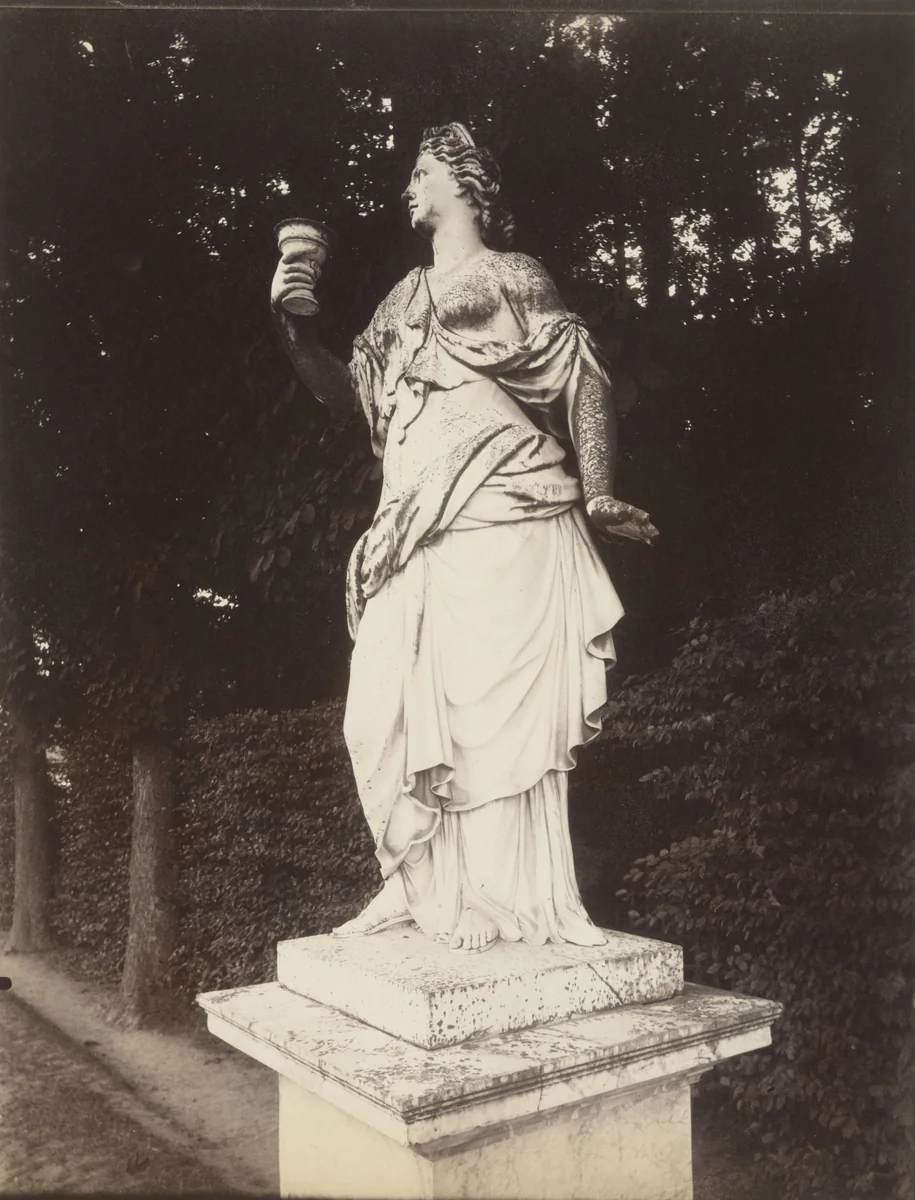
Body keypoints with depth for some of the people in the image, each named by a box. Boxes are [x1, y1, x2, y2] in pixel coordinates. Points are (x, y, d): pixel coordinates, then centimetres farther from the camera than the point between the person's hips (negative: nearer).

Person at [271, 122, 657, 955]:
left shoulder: (512, 278, 7)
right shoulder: (405, 300, 24)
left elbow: (586, 378, -1)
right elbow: (350, 392, 21)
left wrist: (599, 494, -12)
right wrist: (294, 328, 6)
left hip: (504, 520, -6)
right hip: (418, 533, 6)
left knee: (495, 702, -8)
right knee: (393, 711, 1)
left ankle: (502, 894, 1)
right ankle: (425, 885, 12)